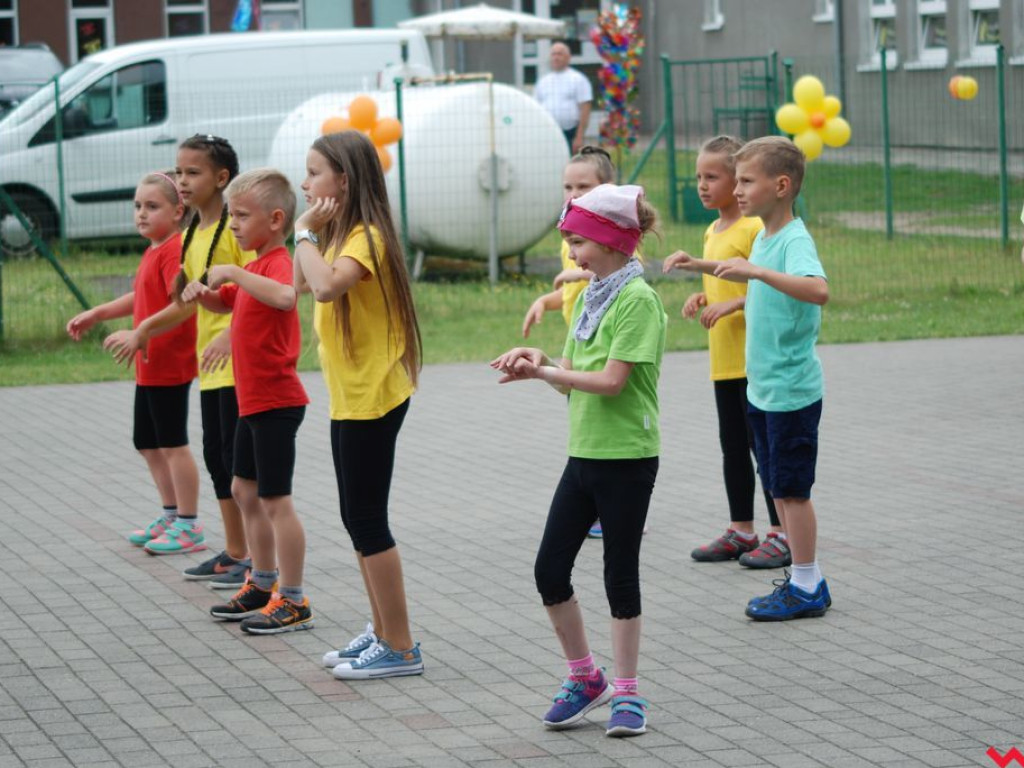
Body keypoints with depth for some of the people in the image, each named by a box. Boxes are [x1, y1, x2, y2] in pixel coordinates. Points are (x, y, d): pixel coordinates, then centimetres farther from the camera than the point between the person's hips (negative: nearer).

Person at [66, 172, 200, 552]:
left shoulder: (175, 251, -18)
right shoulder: (152, 252, 13)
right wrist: (96, 314, 20)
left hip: (169, 366, -10)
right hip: (149, 366, 10)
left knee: (173, 444, -3)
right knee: (147, 442, 18)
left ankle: (188, 527, 4)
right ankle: (171, 515, 29)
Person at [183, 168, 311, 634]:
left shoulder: (277, 263, -18)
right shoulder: (255, 267, 13)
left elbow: (284, 297, -41)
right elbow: (227, 303, 29)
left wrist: (235, 272, -35)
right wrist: (204, 292, 7)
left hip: (276, 403, -11)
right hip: (252, 401, 11)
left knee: (275, 499, -7)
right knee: (244, 490, 19)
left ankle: (293, 601, -1)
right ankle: (262, 584, 30)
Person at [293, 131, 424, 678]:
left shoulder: (366, 237, -18)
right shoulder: (340, 235, 12)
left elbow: (327, 285, -36)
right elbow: (303, 284, 20)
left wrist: (306, 234, -23)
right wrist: (308, 232, 10)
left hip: (372, 397, -10)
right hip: (350, 396, 10)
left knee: (367, 520, -6)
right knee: (358, 518, 15)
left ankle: (400, 649, 0)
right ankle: (382, 633, 23)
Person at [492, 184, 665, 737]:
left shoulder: (638, 300, -14)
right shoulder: (591, 296, 12)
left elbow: (611, 381, -20)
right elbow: (572, 378, 12)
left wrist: (541, 373, -16)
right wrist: (540, 362, -8)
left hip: (627, 457, -8)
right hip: (584, 454, 8)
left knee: (620, 574, 1)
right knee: (550, 571, 5)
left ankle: (626, 692, 13)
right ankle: (584, 679, 21)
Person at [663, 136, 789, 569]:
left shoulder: (753, 228, -15)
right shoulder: (712, 232, 14)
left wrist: (731, 305, -24)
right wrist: (703, 298, 7)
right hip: (724, 359, 9)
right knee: (732, 446, 14)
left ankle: (781, 534, 3)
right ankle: (741, 530, 23)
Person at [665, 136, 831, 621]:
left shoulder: (794, 241, -19)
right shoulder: (765, 237, 10)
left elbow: (818, 290, -40)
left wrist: (757, 271, -44)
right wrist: (703, 267, 30)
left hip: (791, 391, -9)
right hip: (762, 388, 9)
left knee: (791, 489, -3)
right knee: (778, 487, 14)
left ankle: (807, 589, 6)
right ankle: (804, 579, 23)